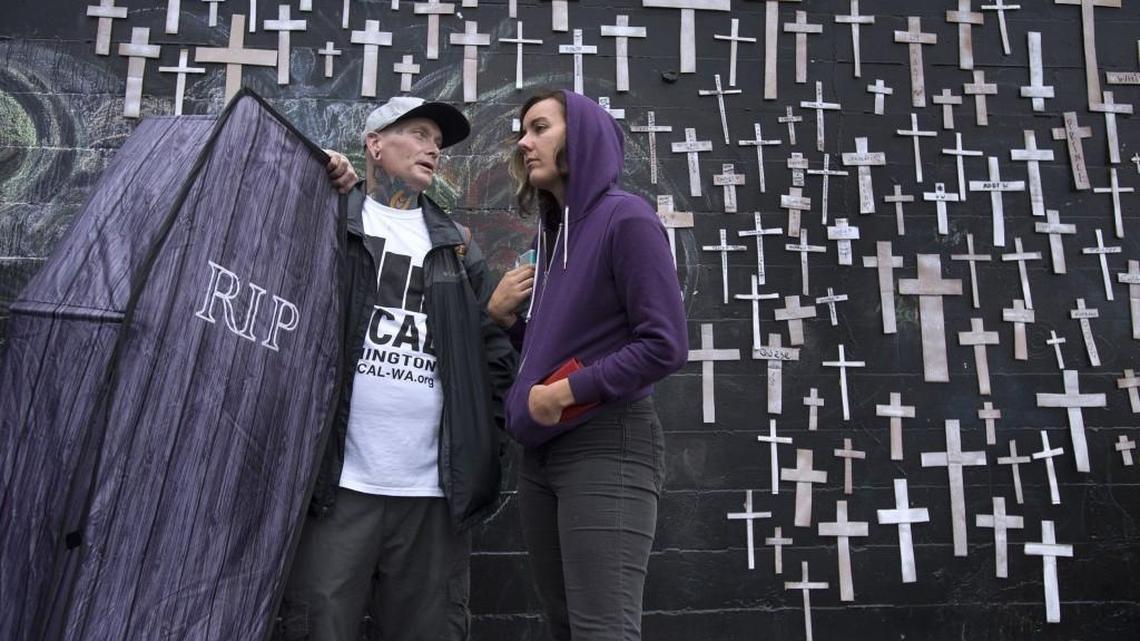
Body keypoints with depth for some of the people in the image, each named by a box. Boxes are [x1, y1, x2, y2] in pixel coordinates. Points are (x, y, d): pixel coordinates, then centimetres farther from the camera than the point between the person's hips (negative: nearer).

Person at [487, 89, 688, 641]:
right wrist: (502, 315, 4)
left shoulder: (625, 219, -9)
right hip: (542, 453, 8)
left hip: (606, 449, -8)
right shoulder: (552, 231, 14)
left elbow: (666, 346, -16)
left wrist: (568, 391, -15)